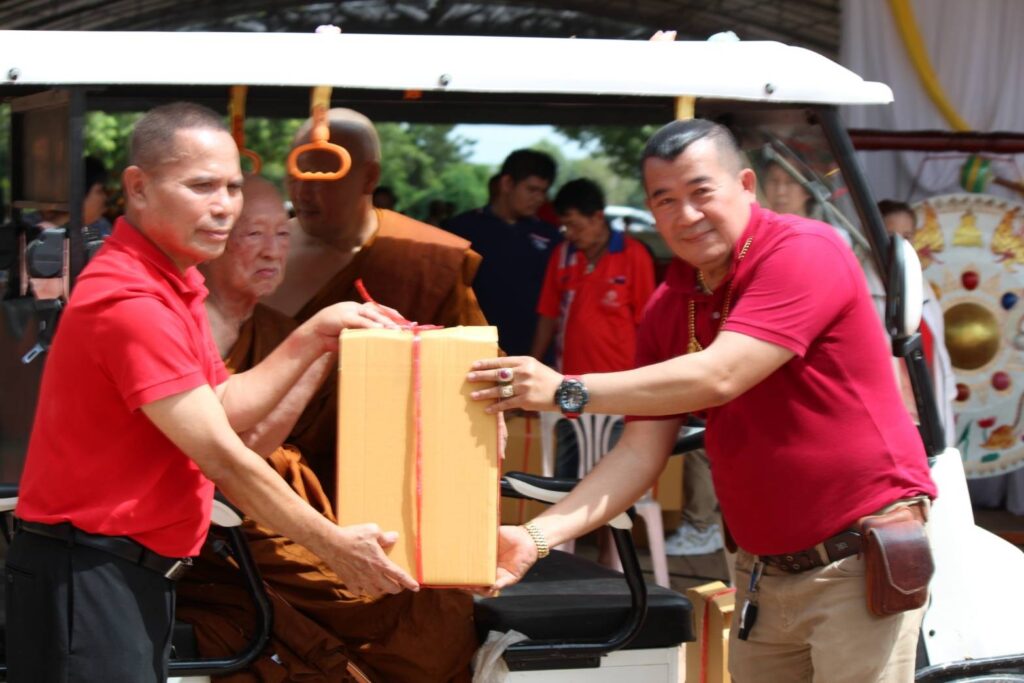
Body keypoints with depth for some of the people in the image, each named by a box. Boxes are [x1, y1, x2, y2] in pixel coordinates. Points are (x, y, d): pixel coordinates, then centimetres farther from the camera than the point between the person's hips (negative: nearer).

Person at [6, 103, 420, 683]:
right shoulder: (132, 302, -20)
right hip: (88, 577, -10)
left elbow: (225, 409, 15)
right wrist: (331, 544, -12)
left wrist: (312, 339, 7)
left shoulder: (172, 286, 13)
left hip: (139, 573, 10)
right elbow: (220, 455, -19)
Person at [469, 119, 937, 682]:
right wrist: (537, 536, -11)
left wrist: (567, 393, -25)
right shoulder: (665, 309, 7)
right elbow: (640, 453, 3)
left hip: (856, 560, -6)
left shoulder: (803, 252, -14)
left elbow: (716, 377, -25)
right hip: (765, 569, 7)